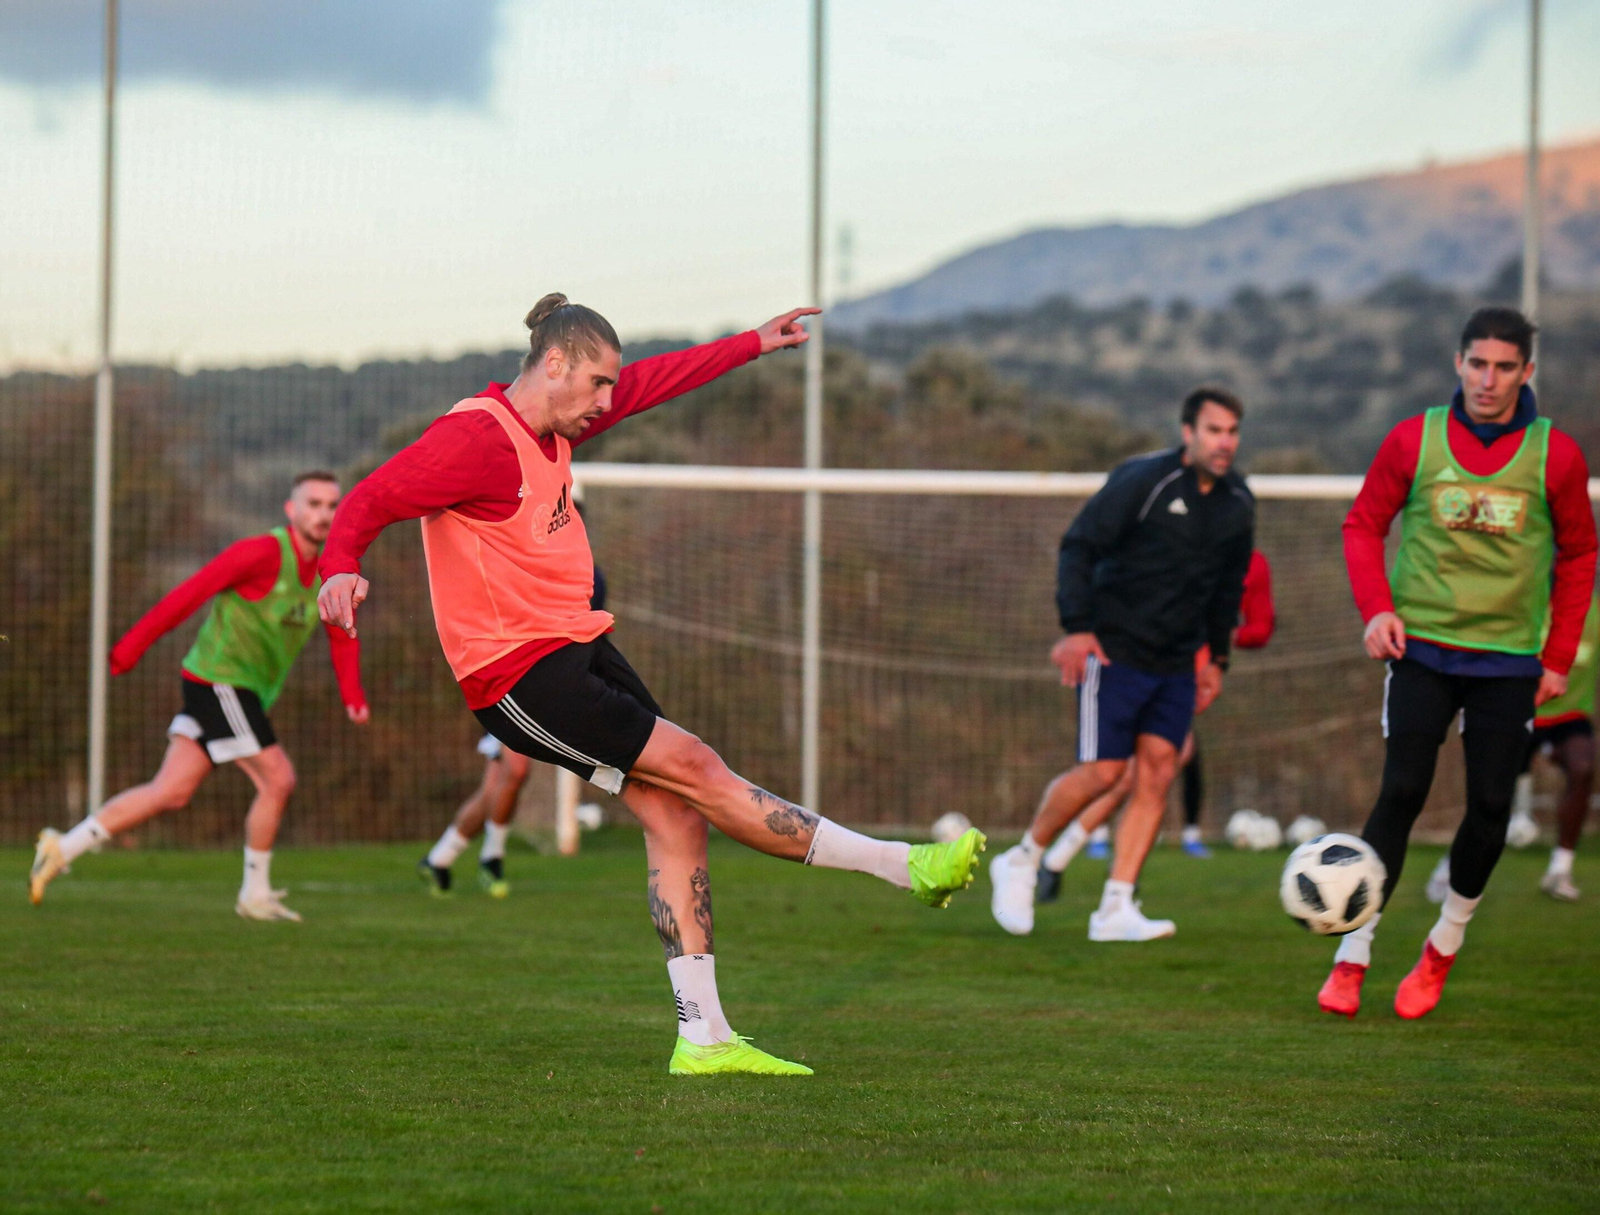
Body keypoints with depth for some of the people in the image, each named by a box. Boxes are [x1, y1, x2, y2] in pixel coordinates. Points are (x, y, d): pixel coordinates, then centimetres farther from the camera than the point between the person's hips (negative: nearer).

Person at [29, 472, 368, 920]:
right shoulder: (263, 553, -16)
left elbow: (342, 638, 20)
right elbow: (189, 594, -14)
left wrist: (352, 695, 4)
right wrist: (131, 647, -14)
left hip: (243, 692, 8)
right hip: (219, 678, -8)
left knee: (170, 792, 6)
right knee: (277, 779, -9)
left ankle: (63, 848, 9)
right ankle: (256, 895, 5)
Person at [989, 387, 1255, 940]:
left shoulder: (1237, 504, 6)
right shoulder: (1141, 481, -14)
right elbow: (1078, 546, -12)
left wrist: (1217, 656, 18)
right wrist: (1076, 627, -19)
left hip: (1176, 662, 6)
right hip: (1114, 651, -6)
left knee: (1158, 771, -3)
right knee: (1103, 771, -10)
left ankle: (1115, 910, -1)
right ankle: (1021, 861, 13)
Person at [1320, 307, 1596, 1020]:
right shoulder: (1414, 440, -2)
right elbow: (1364, 525, 7)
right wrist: (1376, 607, -8)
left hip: (1509, 660, 1)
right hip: (1422, 648, -1)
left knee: (1490, 805, 0)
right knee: (1401, 795, -8)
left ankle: (1444, 946, 21)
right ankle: (1352, 957, -2)